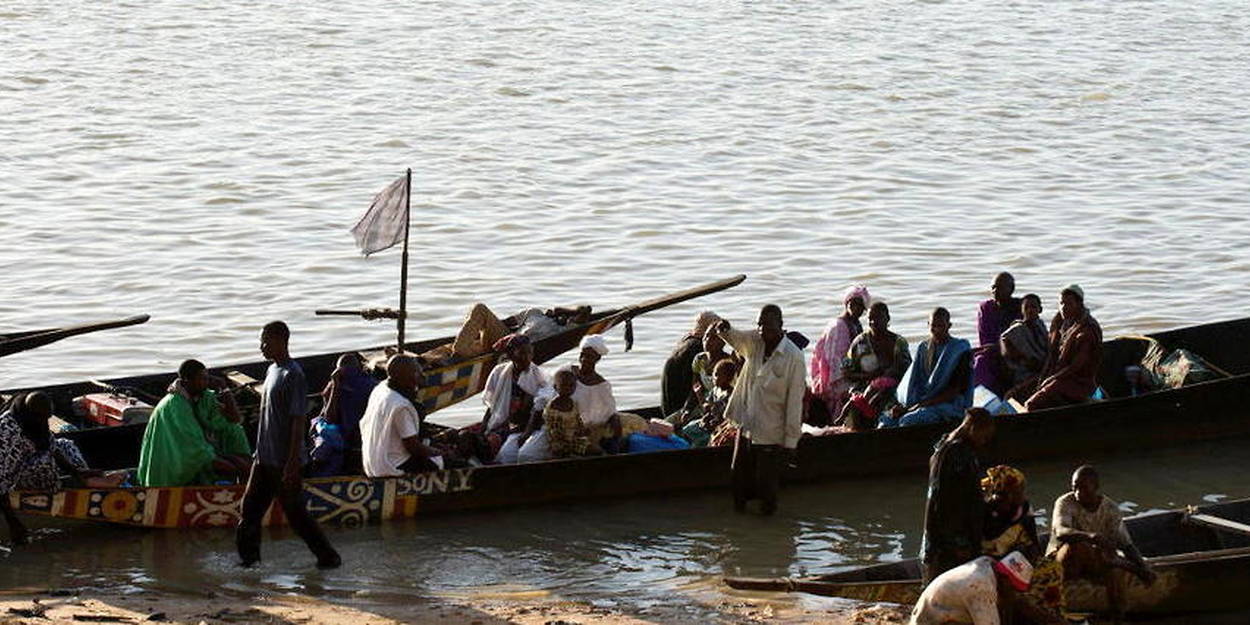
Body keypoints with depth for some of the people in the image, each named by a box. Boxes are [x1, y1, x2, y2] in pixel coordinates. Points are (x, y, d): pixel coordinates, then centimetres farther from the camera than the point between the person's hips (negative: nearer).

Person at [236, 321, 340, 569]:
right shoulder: (273, 370, 11)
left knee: (294, 512, -2)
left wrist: (292, 465, -22)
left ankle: (328, 557, 8)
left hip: (284, 461, -9)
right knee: (251, 506, 9)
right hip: (264, 458, 9)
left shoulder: (293, 375, -18)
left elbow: (299, 421, -20)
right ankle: (248, 556, 17)